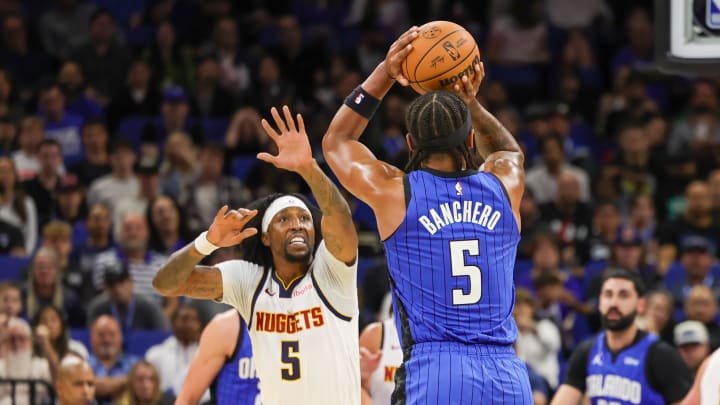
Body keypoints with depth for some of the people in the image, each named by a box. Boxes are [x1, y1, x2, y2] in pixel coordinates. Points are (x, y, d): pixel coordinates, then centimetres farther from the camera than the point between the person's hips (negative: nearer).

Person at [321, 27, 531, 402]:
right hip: (506, 374, 4)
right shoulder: (505, 187, 11)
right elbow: (509, 150, 39)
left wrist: (383, 76, 20)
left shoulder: (393, 192, 2)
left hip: (433, 373, -3)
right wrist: (469, 102, 29)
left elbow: (335, 142, 24)